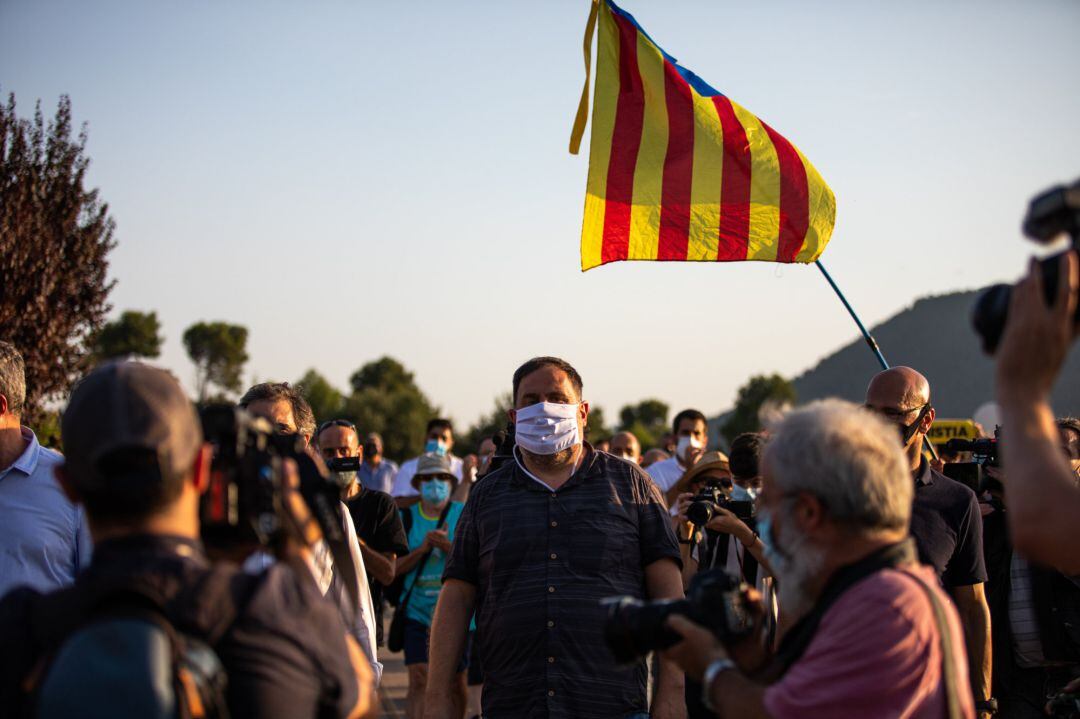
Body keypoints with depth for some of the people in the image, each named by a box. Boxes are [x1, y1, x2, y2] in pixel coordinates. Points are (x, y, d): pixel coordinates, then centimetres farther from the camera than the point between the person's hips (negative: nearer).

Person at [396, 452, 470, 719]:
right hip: (417, 610, 0)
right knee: (419, 680, -9)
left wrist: (449, 547, -19)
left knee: (454, 681, 9)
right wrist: (422, 549, -13)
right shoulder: (406, 517, 6)